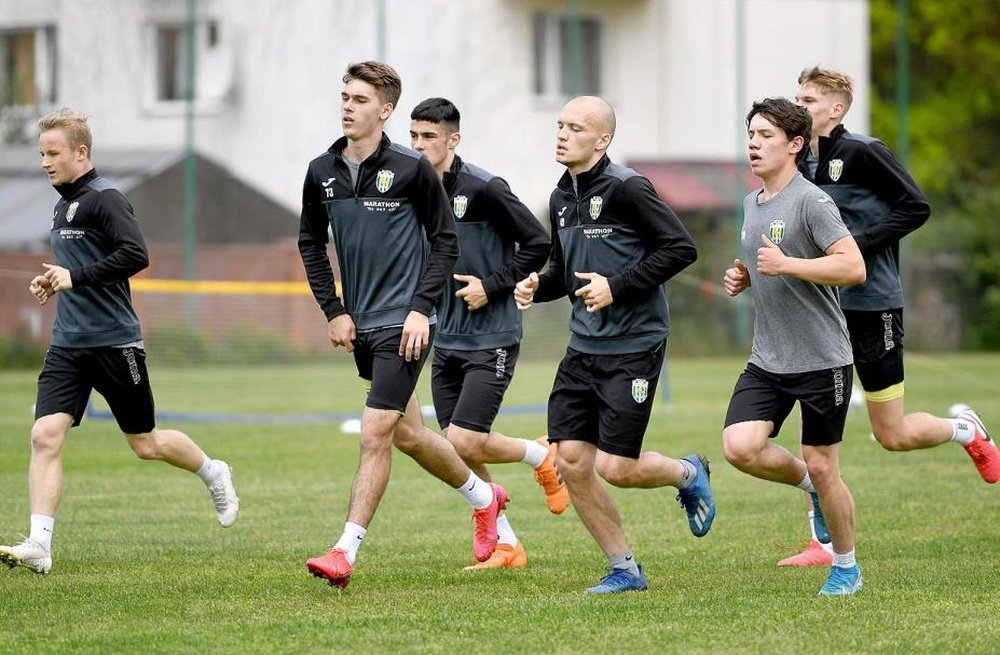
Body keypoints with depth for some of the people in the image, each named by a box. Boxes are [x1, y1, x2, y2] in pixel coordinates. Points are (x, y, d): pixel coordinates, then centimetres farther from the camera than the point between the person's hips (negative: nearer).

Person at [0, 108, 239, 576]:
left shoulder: (104, 198, -12)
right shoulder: (64, 204, 15)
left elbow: (136, 255, -25)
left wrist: (77, 277, -24)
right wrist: (54, 282, 12)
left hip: (114, 342, -7)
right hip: (67, 344, 7)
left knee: (146, 444, 7)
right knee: (45, 436, -11)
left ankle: (213, 473, 36)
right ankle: (39, 546, -15)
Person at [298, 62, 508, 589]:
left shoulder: (411, 169, -9)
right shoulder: (322, 172, 4)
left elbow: (445, 240, -3)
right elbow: (311, 244, 15)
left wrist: (422, 308, -11)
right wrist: (333, 311, 7)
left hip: (403, 324, -6)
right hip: (360, 326, 6)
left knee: (375, 435, -13)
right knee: (407, 434, 16)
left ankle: (345, 553, -13)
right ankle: (484, 497, 38)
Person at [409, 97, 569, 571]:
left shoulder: (484, 189, -13)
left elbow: (538, 243, -11)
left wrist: (491, 286, -15)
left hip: (491, 340, -7)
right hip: (446, 341, 7)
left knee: (464, 442, -15)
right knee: (458, 450, 4)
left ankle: (543, 456, 14)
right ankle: (505, 544, 16)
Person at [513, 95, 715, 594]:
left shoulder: (626, 188, -13)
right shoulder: (561, 198, 11)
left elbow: (681, 248, -16)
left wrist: (617, 286, -19)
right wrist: (538, 286, 2)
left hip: (634, 346, -7)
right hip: (583, 347, 8)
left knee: (616, 468, -9)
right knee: (570, 461, -1)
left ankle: (688, 474, 25)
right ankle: (624, 569, 13)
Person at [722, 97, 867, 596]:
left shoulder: (810, 201, -13)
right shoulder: (751, 204, 12)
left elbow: (853, 267, -22)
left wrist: (785, 265, -24)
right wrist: (742, 277, 8)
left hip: (822, 362, -7)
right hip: (766, 363, 7)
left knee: (822, 469, 1)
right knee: (740, 447, -13)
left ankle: (846, 568, 20)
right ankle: (811, 485, 16)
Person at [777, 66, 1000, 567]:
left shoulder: (863, 153, -12)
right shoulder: (802, 165, 9)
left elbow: (916, 207, -14)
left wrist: (858, 242, -21)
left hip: (871, 305, -6)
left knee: (892, 436, 2)